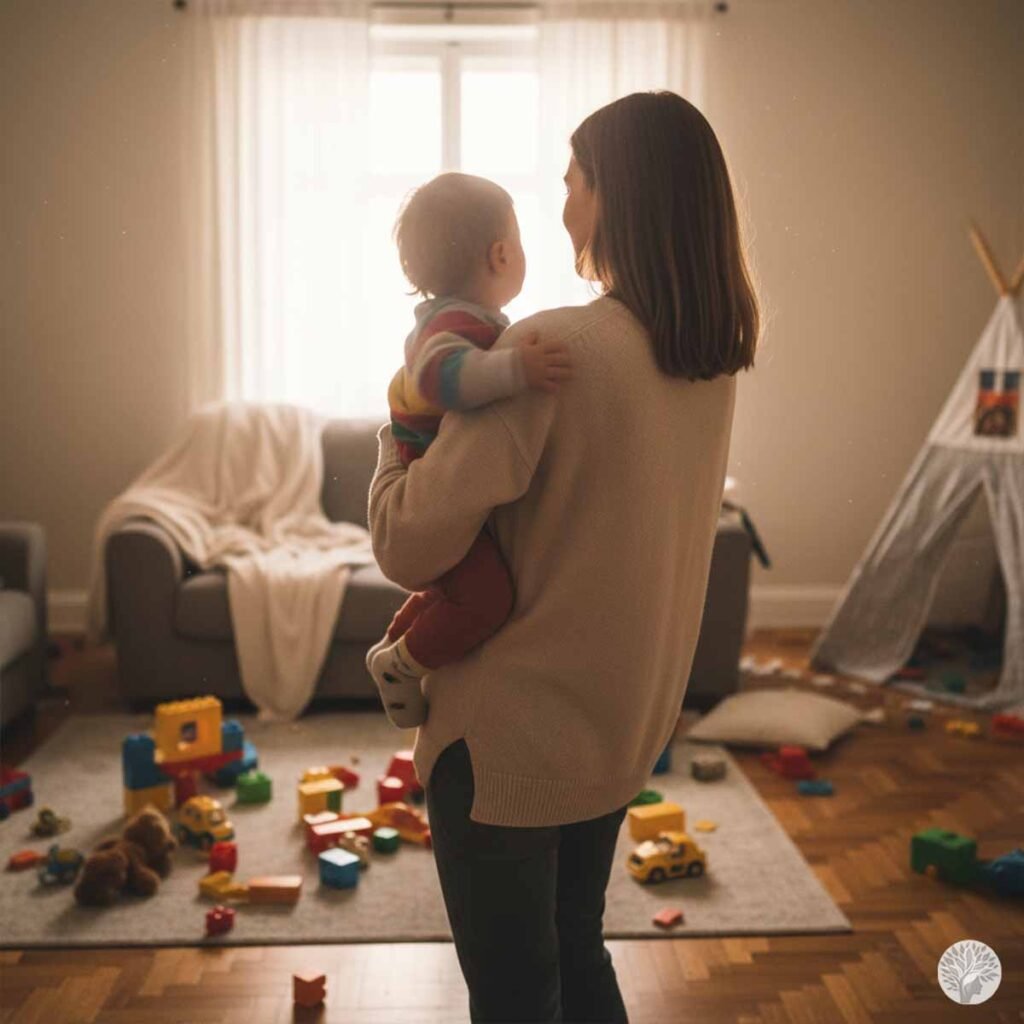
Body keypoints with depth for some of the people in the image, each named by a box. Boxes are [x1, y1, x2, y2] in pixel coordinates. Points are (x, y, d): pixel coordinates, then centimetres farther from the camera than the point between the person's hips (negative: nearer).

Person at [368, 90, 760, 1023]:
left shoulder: (552, 350, -24)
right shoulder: (716, 361, 0)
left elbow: (409, 546, -23)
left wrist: (395, 434, -5)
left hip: (512, 731, -7)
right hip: (629, 721, 7)